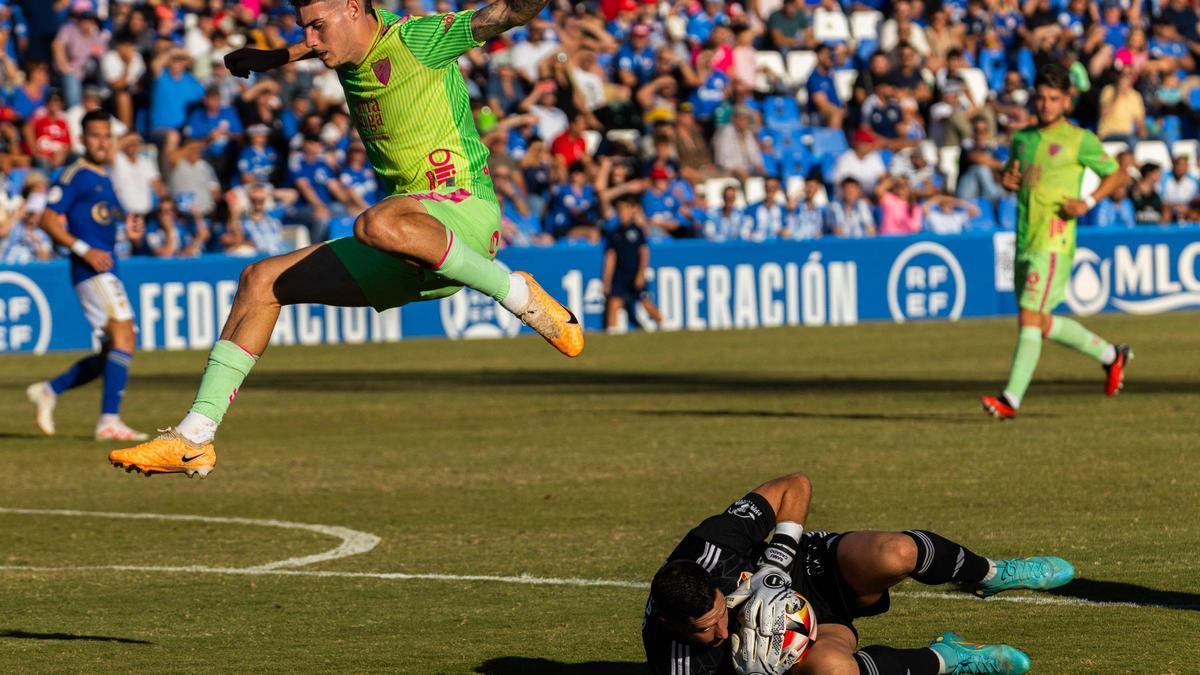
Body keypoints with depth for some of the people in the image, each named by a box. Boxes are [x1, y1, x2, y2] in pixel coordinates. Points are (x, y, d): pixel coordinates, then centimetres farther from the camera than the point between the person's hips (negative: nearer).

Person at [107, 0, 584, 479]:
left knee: (378, 224, -42)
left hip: (465, 210, -9)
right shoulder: (355, 49, 13)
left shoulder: (419, 39, -10)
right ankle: (193, 438, 7)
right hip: (405, 258, 9)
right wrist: (272, 59, 49)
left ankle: (519, 295, -22)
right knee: (260, 282, 8)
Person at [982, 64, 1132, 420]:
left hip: (1055, 241, -7)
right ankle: (1111, 355, 32)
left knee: (1029, 317, -15)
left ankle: (1011, 398, -16)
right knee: (1042, 324, 13)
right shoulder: (1023, 138, 15)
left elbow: (1116, 174, 5)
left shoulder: (1079, 139, -2)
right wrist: (1009, 180, 5)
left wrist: (1088, 201, -11)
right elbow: (1012, 172, 29)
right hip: (1025, 241, 7)